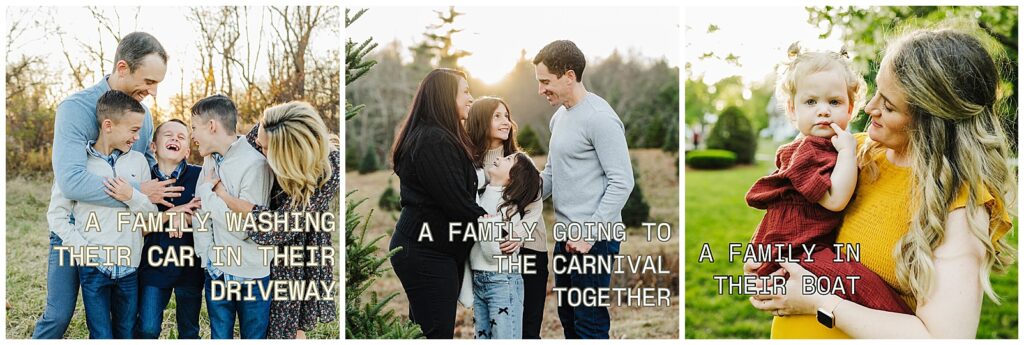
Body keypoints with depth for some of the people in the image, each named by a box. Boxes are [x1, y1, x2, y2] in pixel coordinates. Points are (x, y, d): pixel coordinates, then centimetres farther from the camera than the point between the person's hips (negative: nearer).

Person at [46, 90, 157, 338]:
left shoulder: (138, 161, 5)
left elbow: (153, 213, 7)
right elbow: (56, 214, 0)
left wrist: (132, 197, -13)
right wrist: (83, 251, -11)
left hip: (129, 267, 3)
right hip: (93, 268, -2)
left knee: (127, 335, 12)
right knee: (101, 336, 1)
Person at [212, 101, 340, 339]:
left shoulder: (327, 169, -31)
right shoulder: (264, 131, -20)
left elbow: (280, 226, -33)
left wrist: (223, 194, -29)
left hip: (296, 257, -4)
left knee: (290, 328, 11)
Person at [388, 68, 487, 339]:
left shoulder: (434, 136, 16)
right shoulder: (435, 140, -18)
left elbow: (458, 192, 15)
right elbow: (456, 201, -21)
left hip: (422, 248, 10)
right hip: (428, 253, -10)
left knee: (423, 329, 14)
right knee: (438, 333, -7)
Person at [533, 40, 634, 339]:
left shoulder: (600, 118, -15)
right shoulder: (559, 116, 14)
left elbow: (622, 182, -18)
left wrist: (590, 233, -19)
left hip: (594, 239, -9)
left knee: (589, 323, -2)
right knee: (568, 316, 17)